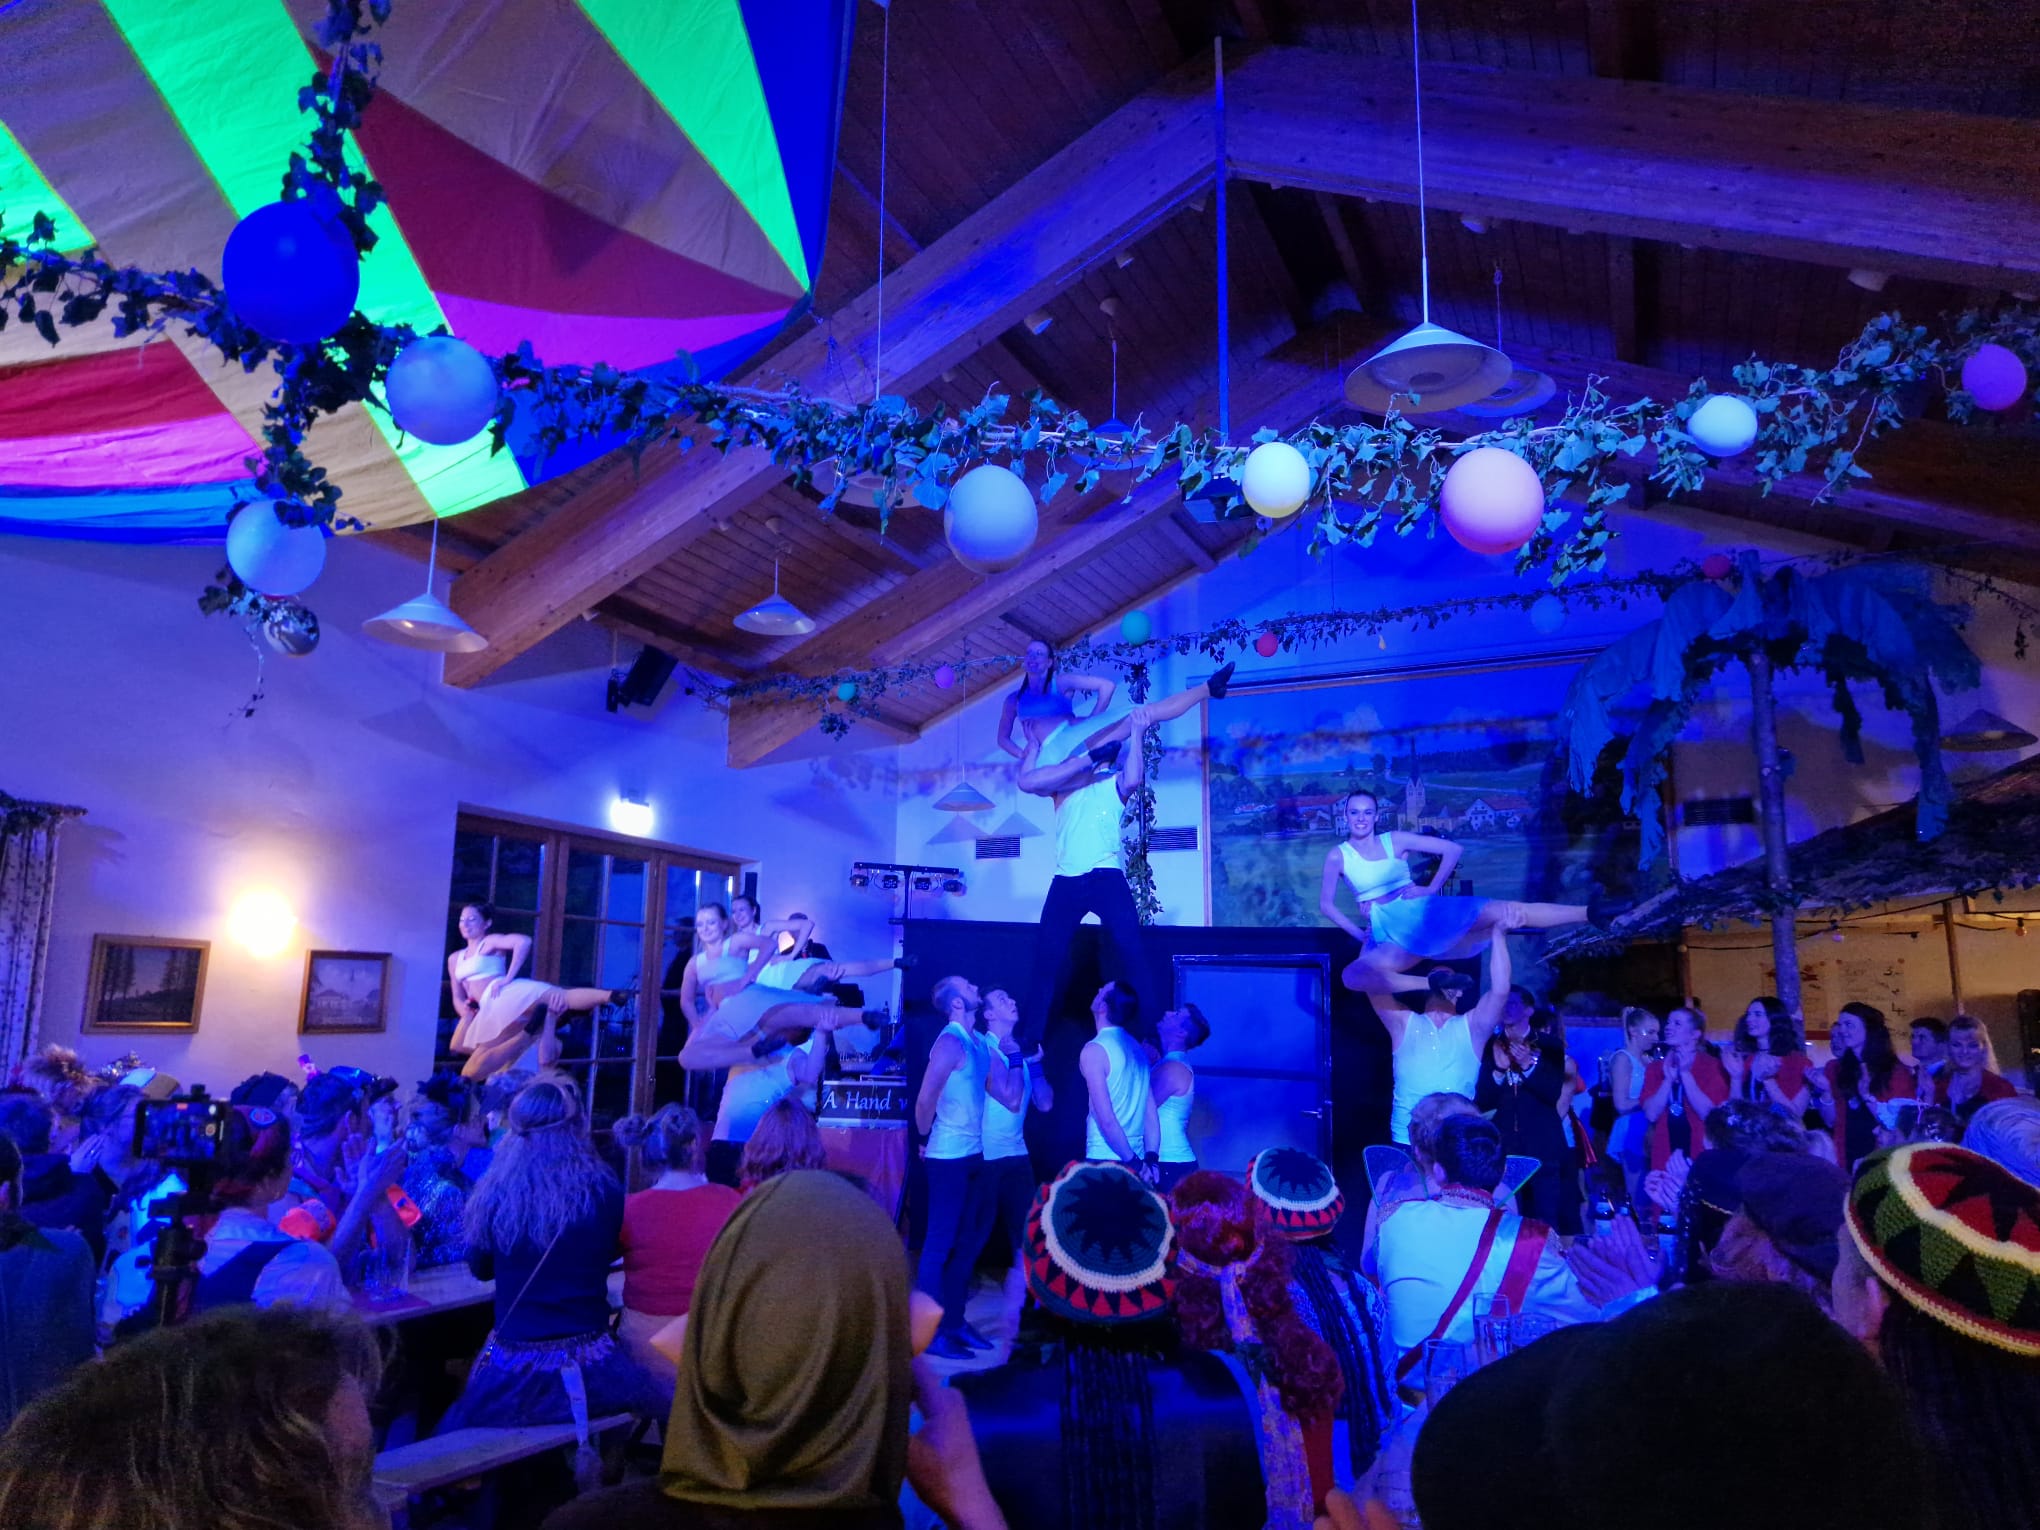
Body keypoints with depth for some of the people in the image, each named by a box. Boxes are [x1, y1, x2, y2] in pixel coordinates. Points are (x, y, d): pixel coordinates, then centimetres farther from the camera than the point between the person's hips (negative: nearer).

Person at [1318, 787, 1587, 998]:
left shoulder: (1395, 840, 3)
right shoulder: (1337, 855, 2)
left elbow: (1454, 849, 4)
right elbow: (1326, 905, 3)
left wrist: (1431, 889, -2)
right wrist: (1359, 934, -4)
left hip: (1426, 912, 0)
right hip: (1390, 933, 0)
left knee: (1509, 911, -19)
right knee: (1353, 975, -35)